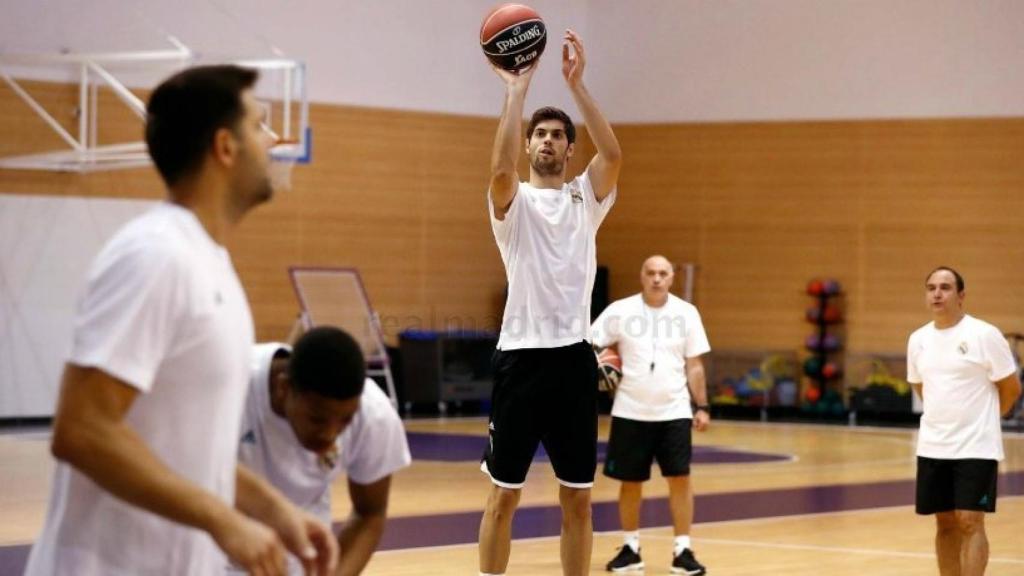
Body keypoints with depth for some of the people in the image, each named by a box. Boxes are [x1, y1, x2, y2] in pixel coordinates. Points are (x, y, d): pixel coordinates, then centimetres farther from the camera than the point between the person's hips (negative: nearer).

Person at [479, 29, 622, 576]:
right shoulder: (513, 201, 2)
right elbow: (500, 169, -21)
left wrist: (576, 83, -15)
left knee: (577, 498, 8)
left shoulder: (587, 197, 10)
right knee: (505, 493, 3)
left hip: (573, 356, 3)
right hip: (522, 355, -2)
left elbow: (613, 154, -10)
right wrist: (516, 90, -20)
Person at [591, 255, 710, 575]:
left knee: (680, 478, -7)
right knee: (630, 481, 6)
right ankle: (630, 548, 20)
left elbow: (694, 365, 5)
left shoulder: (686, 313, 2)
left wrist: (702, 407, 1)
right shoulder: (620, 311, -3)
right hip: (631, 412, 0)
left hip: (674, 411, 0)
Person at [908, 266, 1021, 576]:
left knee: (970, 522, -10)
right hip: (932, 447, 5)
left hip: (975, 447, -5)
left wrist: (980, 420, 8)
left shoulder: (984, 335, -9)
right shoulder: (918, 339, 6)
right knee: (945, 524, 10)